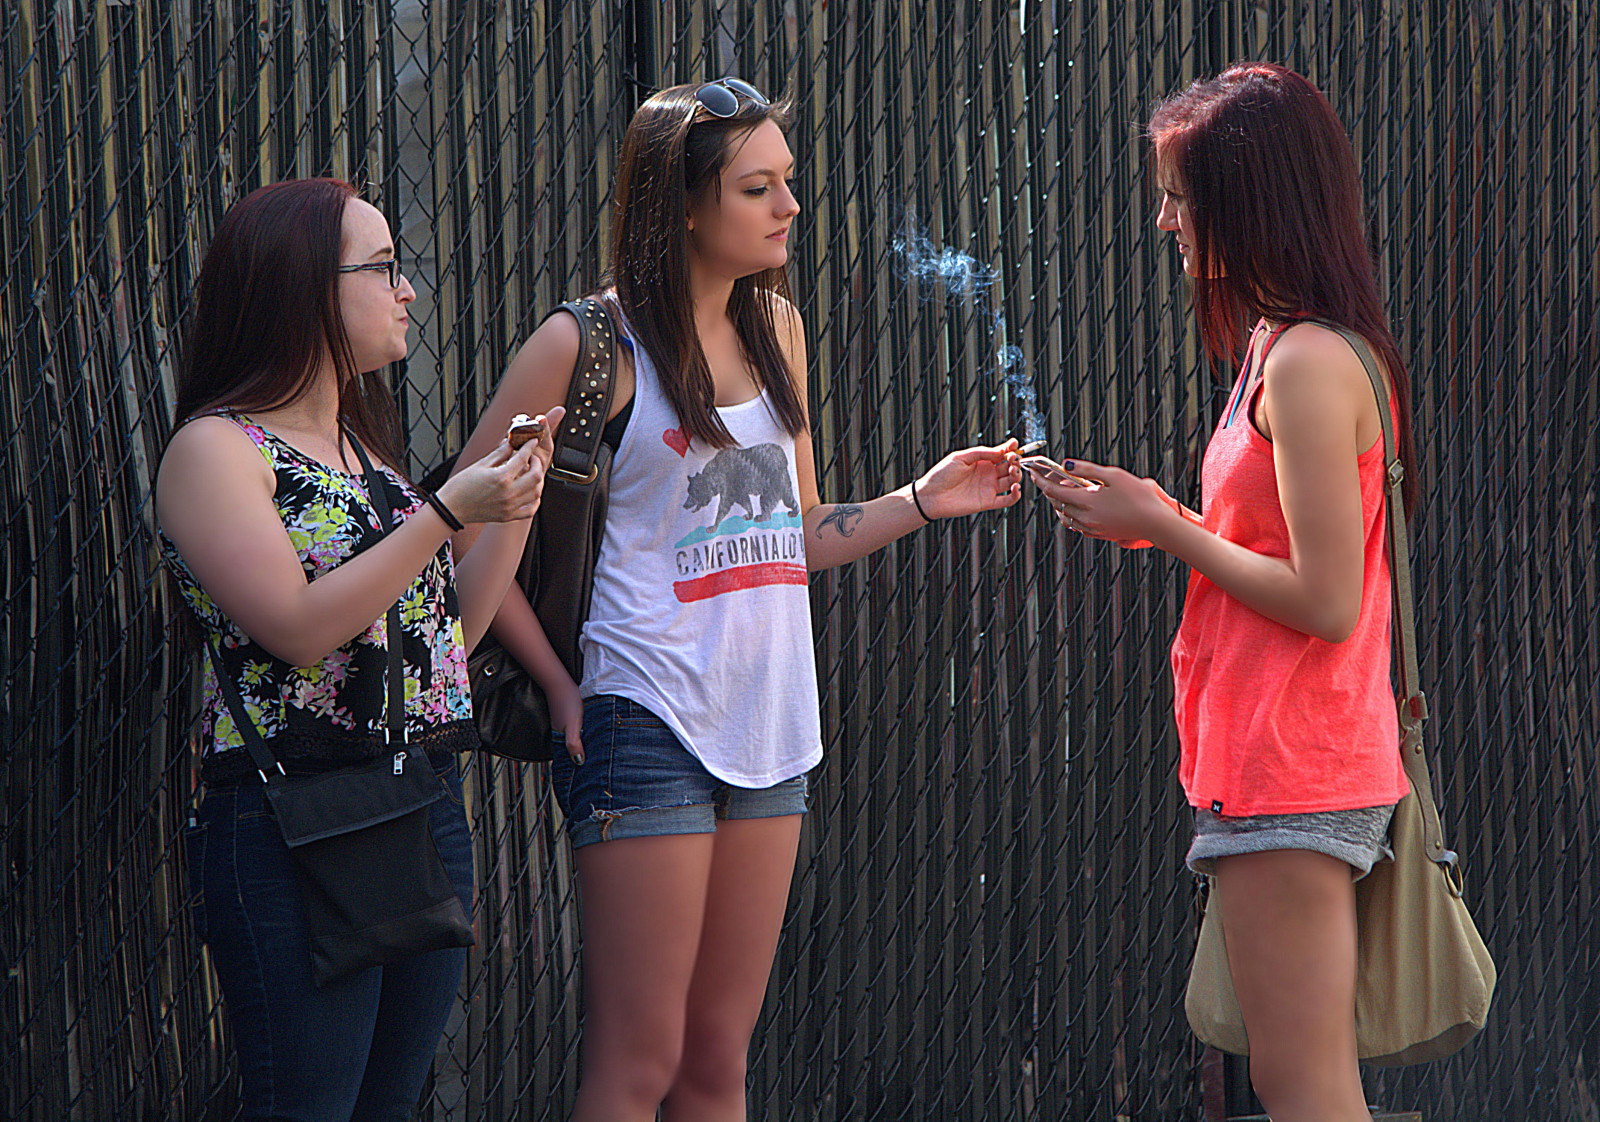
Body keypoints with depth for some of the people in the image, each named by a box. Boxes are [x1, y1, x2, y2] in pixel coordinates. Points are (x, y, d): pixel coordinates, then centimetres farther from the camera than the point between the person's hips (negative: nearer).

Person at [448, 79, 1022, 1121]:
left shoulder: (777, 329, 12)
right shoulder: (589, 344, -8)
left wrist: (923, 500, 6)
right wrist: (559, 684, -9)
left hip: (769, 728, 7)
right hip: (648, 723, -6)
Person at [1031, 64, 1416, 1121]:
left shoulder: (1306, 364, -17)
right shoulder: (1305, 348, 14)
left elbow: (1323, 600, -20)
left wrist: (1159, 526, -10)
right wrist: (1161, 516, 8)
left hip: (1287, 778, -10)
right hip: (1308, 768, 10)